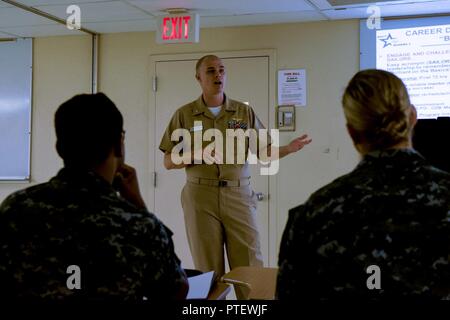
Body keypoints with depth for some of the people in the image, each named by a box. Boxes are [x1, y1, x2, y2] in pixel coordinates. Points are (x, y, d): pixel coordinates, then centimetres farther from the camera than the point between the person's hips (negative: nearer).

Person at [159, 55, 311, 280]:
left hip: (239, 195, 1)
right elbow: (168, 161, 5)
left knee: (250, 268, -1)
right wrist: (196, 155, -13)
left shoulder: (245, 112, 8)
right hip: (200, 196, -1)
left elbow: (263, 151, 8)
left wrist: (289, 148, -11)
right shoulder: (184, 115, 5)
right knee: (208, 272, 3)